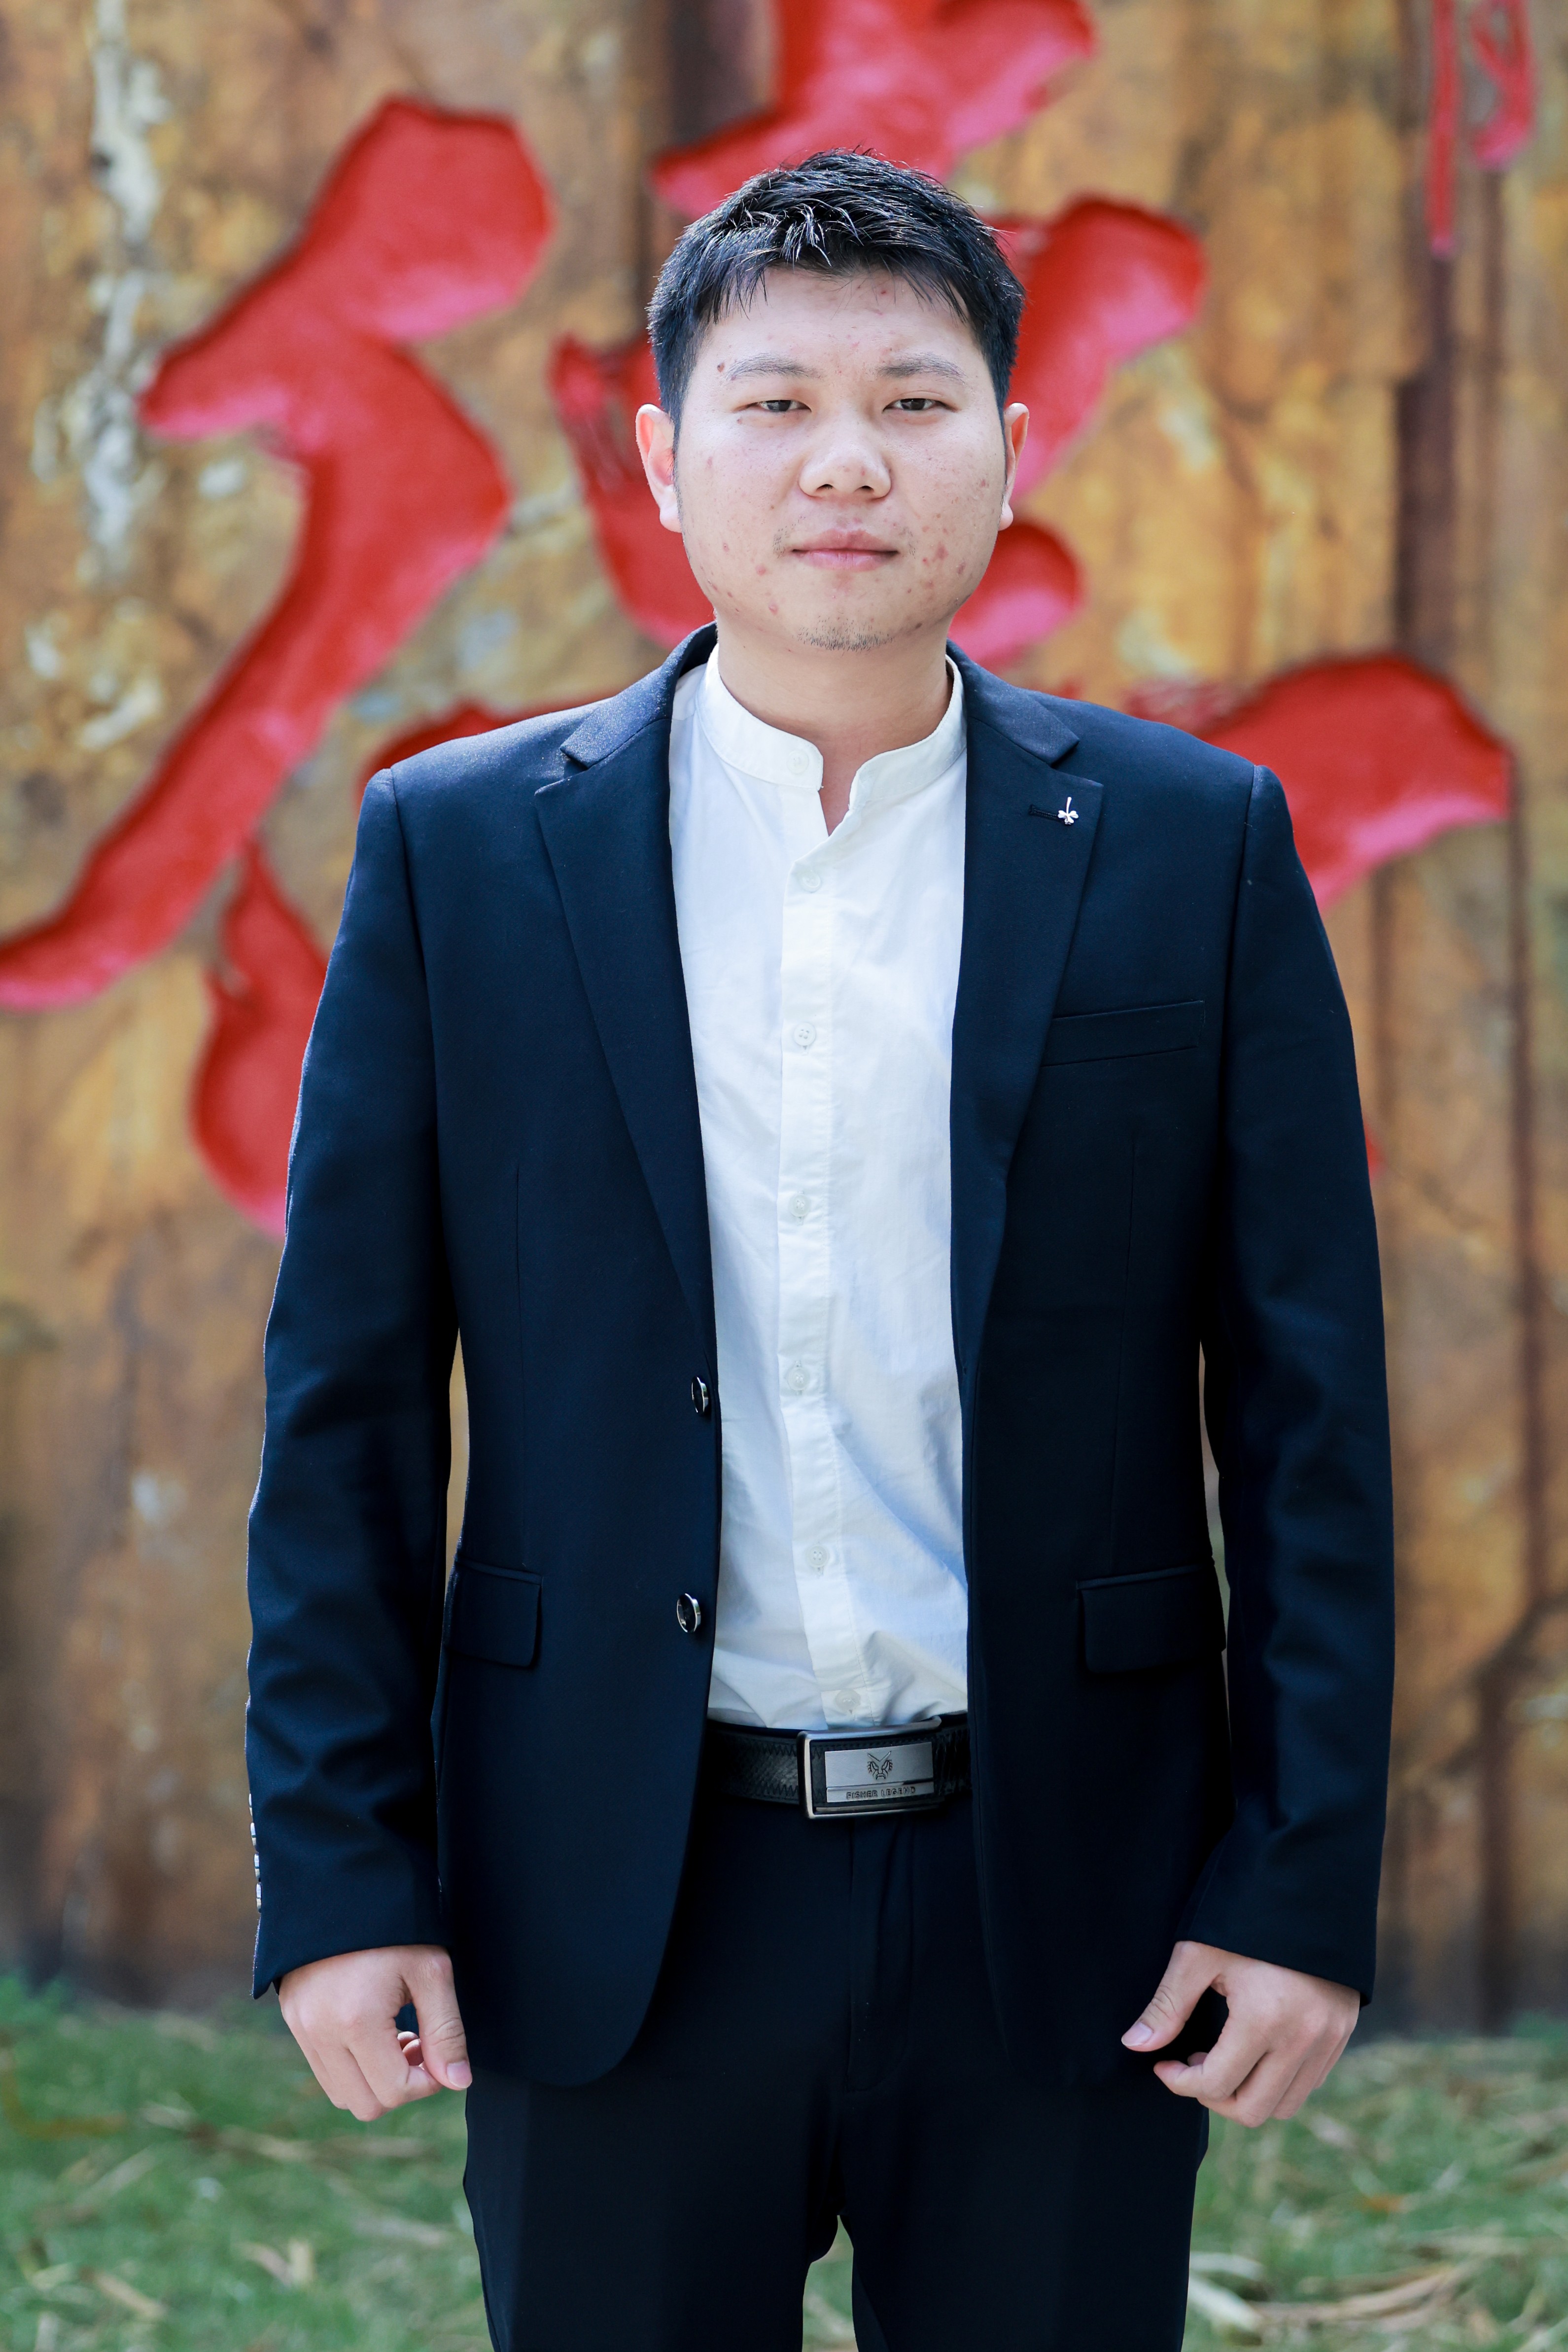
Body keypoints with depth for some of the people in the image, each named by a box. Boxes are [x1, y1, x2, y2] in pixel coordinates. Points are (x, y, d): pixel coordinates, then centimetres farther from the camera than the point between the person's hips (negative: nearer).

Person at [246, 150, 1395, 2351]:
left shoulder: (1197, 847, 2)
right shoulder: (460, 850, 2)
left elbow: (1308, 1407, 2)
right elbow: (349, 1408, 3)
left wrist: (1303, 1882, -4)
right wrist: (341, 1876, -3)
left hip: (1062, 1913, 0)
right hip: (610, 1914, 0)